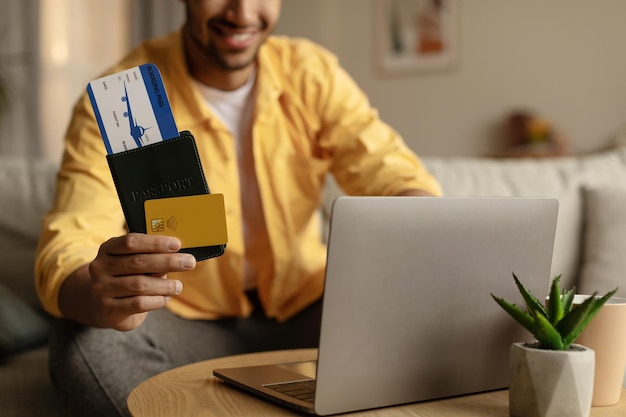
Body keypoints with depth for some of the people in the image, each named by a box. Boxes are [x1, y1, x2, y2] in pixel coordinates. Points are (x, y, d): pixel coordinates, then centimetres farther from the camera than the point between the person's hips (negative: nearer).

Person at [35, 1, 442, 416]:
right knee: (84, 339, -30)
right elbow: (66, 253, -24)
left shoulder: (312, 72, -4)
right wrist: (99, 296, -50)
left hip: (304, 310, 2)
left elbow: (390, 172, -12)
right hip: (185, 324, -1)